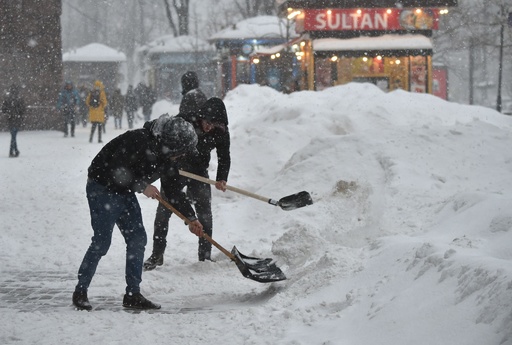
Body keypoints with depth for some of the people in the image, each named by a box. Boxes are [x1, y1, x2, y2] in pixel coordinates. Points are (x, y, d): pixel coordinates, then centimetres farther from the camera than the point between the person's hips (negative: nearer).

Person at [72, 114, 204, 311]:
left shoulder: (167, 156, -1)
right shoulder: (138, 142, -29)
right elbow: (115, 172, -31)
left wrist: (191, 218, 10)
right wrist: (142, 186, -26)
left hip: (125, 192, 9)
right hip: (102, 189, -9)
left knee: (137, 239, 4)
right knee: (102, 241, -10)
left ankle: (133, 295, 10)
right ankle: (80, 291, 2)